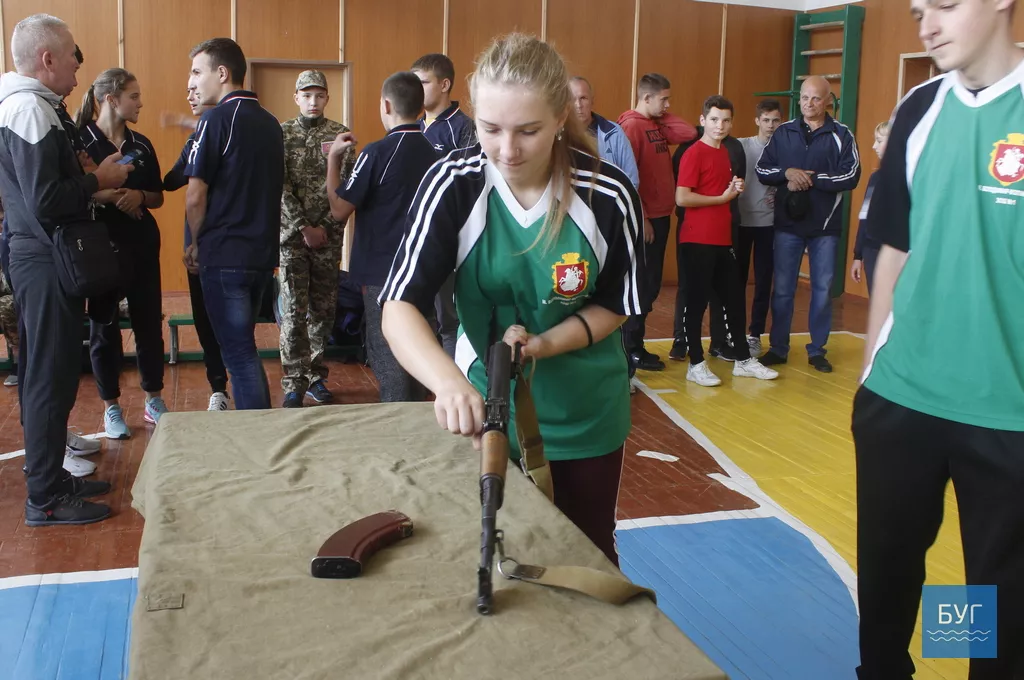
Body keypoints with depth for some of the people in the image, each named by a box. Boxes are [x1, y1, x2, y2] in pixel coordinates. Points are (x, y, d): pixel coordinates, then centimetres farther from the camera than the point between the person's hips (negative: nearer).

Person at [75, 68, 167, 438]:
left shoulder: (141, 144, 8)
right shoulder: (79, 140, -7)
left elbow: (158, 196, 12)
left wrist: (139, 195, -9)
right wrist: (100, 194, -26)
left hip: (143, 243, 5)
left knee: (149, 320, 8)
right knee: (104, 325, 5)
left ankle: (154, 400, 22)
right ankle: (111, 408, 17)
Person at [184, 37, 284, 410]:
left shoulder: (217, 119, -11)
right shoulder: (270, 122, 10)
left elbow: (195, 197, -14)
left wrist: (197, 244, 3)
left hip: (225, 256, -7)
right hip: (263, 253, 7)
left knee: (239, 352, -2)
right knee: (244, 347, 19)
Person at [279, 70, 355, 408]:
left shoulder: (341, 136, 5)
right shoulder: (282, 134, 2)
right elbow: (280, 187, -5)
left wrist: (325, 227, -8)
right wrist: (303, 228, -12)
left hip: (329, 236, 2)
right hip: (292, 234, -1)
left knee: (323, 310, 7)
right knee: (293, 311, -4)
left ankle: (316, 377, 19)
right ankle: (293, 384, 1)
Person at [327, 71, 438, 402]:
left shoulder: (378, 152, -15)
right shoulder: (430, 151, 4)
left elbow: (340, 209, -11)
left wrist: (334, 159, 0)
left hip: (383, 271, -7)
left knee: (388, 362, 1)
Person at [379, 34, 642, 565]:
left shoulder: (609, 195, -19)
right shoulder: (452, 184, -20)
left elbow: (614, 306, -5)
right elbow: (398, 309, -26)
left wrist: (542, 345, -23)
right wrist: (448, 381, -46)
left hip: (586, 414, 0)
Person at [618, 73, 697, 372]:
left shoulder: (659, 125, 13)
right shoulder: (631, 126, -13)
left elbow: (690, 134, 2)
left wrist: (663, 116, 5)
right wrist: (641, 218, -19)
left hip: (661, 215, 9)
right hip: (644, 219, -9)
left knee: (651, 285, 13)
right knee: (642, 285, -3)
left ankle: (635, 344, 20)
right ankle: (631, 349, 5)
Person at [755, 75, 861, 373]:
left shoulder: (841, 135, 0)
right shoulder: (783, 132, 7)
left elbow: (851, 176, -10)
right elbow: (762, 169, 6)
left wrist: (811, 178, -16)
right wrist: (788, 173, -13)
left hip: (825, 226, -1)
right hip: (787, 224, 1)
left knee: (822, 289, 6)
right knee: (782, 289, 7)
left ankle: (817, 350, 17)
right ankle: (778, 348, 17)